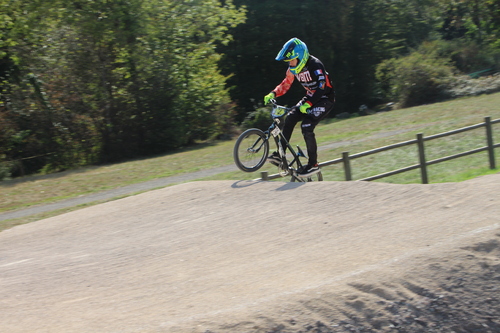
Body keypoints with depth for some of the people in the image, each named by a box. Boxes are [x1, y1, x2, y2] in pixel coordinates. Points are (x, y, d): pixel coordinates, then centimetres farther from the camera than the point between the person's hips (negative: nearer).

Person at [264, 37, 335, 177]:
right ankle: (279, 155, -8)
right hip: (310, 97, 7)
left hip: (325, 99, -7)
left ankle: (313, 164, -10)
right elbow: (285, 85, 5)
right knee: (290, 117, -12)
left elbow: (321, 88, -31)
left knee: (307, 127, -21)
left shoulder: (315, 65, -25)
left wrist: (308, 104, -41)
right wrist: (272, 94, -14)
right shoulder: (294, 68, -2)